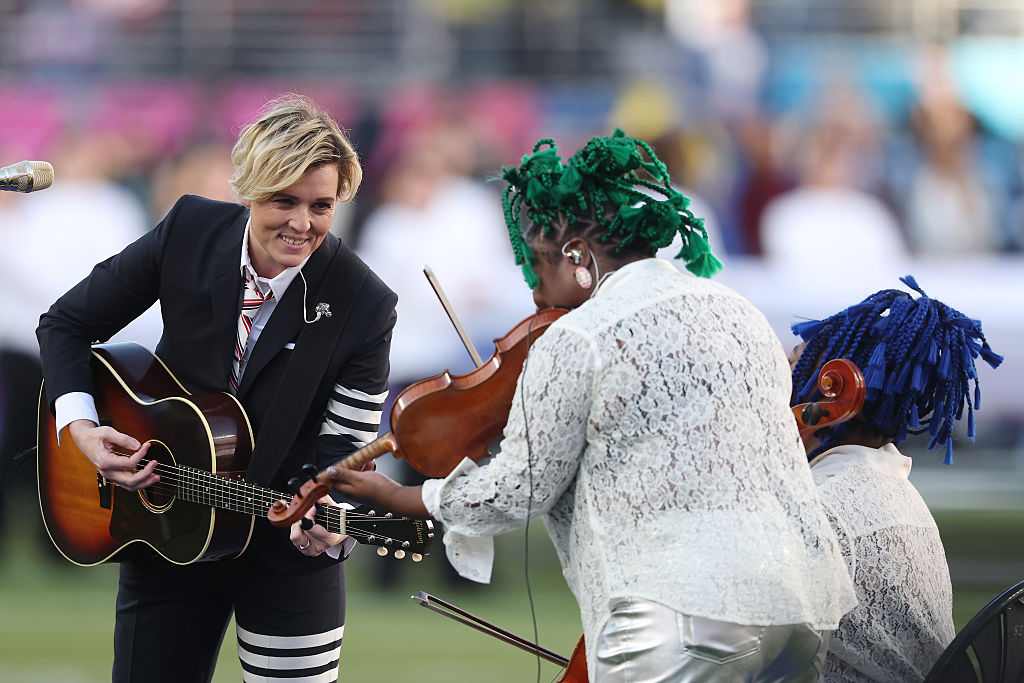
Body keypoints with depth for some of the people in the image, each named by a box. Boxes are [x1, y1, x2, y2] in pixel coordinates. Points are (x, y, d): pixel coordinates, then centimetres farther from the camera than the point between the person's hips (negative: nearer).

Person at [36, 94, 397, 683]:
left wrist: (328, 526, -35)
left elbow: (342, 448, -14)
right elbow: (66, 324, 1)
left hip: (288, 553, -2)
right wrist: (81, 428, -14)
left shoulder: (364, 306, -17)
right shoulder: (191, 232, -10)